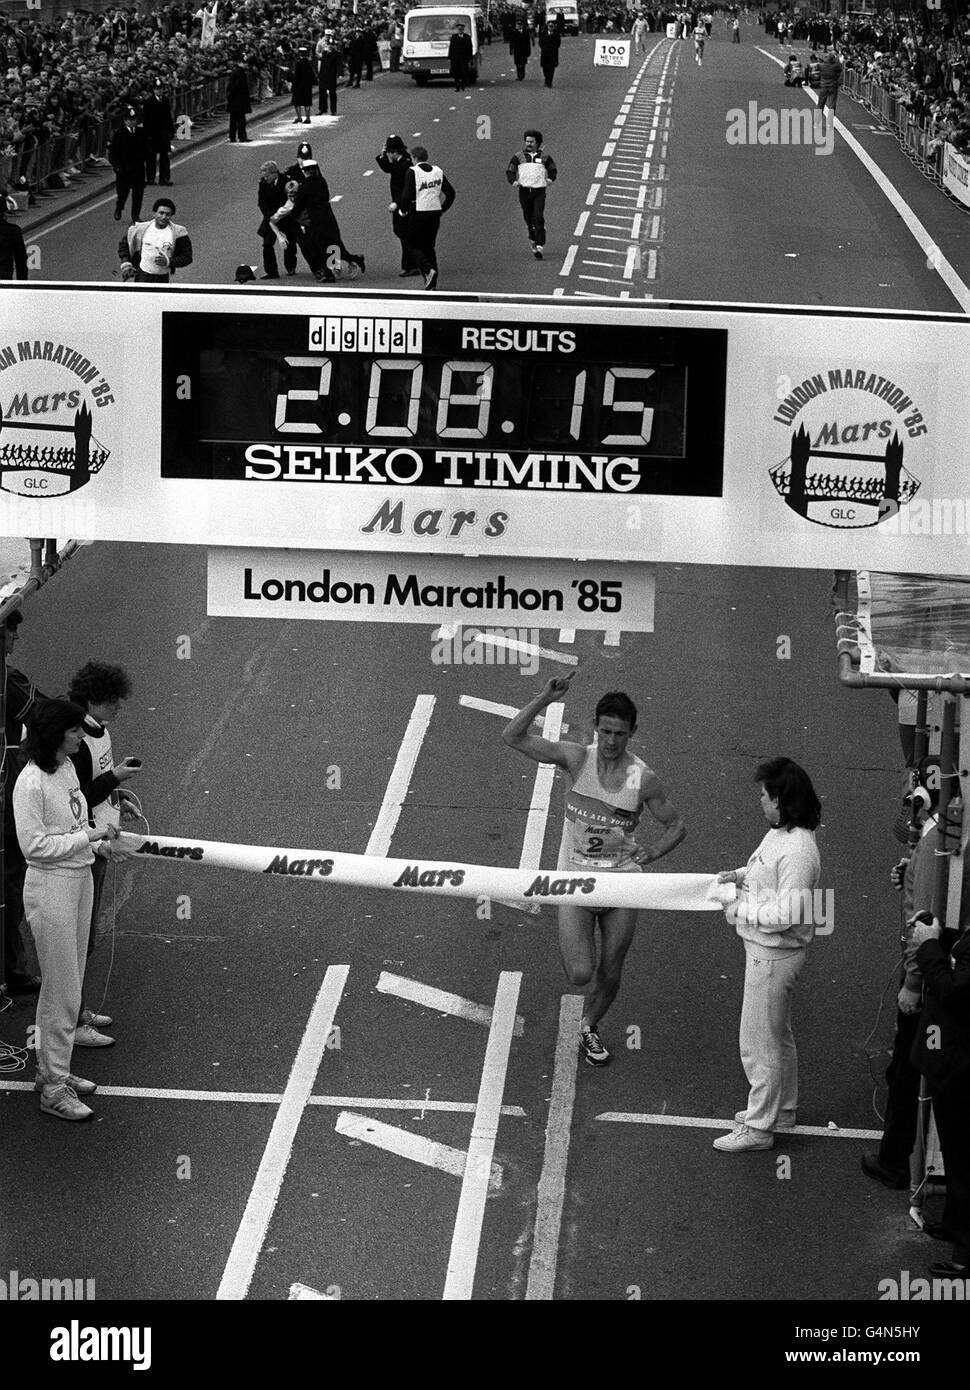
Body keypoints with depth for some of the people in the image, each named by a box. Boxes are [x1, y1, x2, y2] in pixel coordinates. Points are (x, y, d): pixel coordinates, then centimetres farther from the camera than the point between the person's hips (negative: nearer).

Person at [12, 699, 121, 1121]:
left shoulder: (67, 767, 6)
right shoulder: (31, 782, -20)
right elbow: (34, 845, -21)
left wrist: (102, 836, 4)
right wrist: (88, 836, -20)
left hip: (80, 878, 9)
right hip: (50, 885, -9)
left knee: (68, 986, 17)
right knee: (61, 989, -3)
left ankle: (53, 1070, 30)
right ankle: (53, 1088, 7)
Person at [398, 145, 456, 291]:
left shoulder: (412, 172, -10)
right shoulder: (437, 171, 7)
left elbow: (407, 195, -15)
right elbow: (450, 193, 8)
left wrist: (403, 210, 1)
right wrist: (442, 209, 18)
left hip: (418, 213, -5)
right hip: (435, 213, 5)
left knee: (415, 245, 7)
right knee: (429, 245, 15)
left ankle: (428, 270, -17)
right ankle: (432, 282, 12)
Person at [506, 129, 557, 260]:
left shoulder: (544, 156, 7)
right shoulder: (519, 156, 7)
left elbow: (553, 170, 18)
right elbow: (510, 171, 9)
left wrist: (551, 179, -2)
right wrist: (513, 181, -10)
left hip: (539, 191, -2)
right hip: (524, 190, 2)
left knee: (539, 218, -13)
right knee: (528, 218, 9)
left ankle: (539, 247, -17)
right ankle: (532, 239, 34)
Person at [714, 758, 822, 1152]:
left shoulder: (798, 851, -28)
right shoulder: (779, 834, 4)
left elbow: (788, 913, -29)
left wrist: (742, 912, -20)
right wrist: (739, 876, 5)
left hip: (774, 954, -11)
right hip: (763, 949, 11)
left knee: (759, 1043, 1)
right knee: (777, 1034, 24)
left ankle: (759, 1128, 12)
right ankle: (781, 1109, 39)